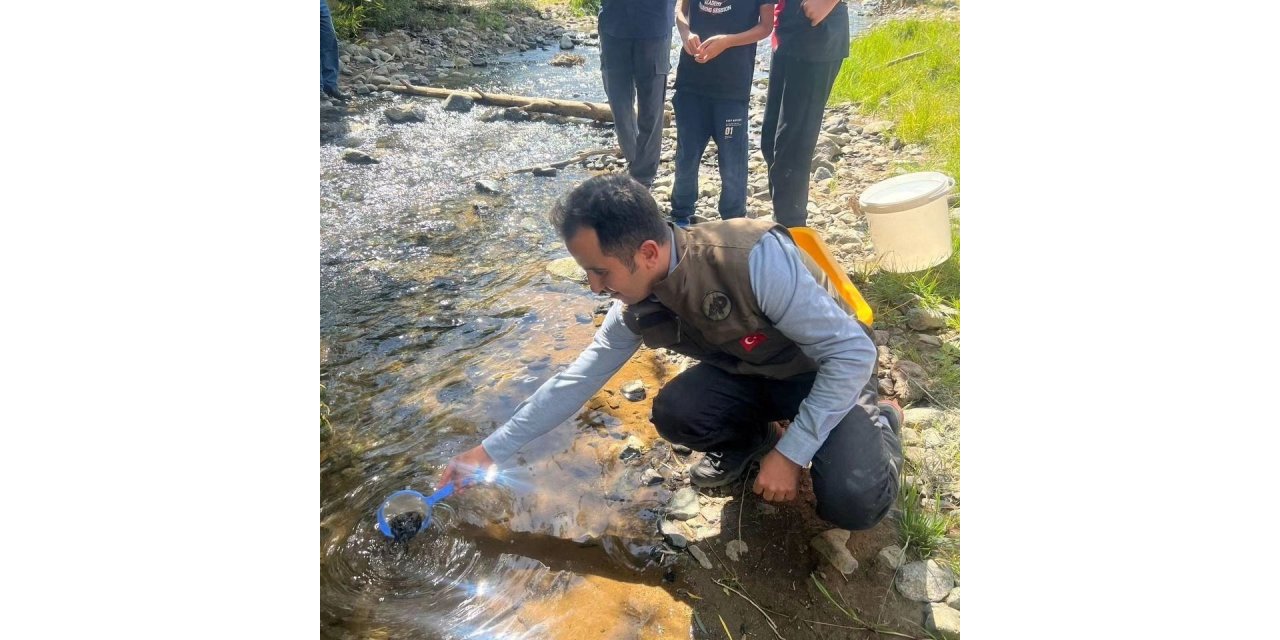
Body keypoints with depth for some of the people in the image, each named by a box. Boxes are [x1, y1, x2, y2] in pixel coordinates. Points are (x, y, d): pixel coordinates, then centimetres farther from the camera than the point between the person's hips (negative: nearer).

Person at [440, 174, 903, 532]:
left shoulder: (755, 257, -37)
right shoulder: (637, 306, -17)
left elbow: (853, 352, -30)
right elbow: (578, 380, -5)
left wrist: (790, 453, -28)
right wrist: (492, 450, -3)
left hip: (829, 372, -4)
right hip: (750, 375, 5)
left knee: (852, 502, -26)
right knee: (673, 412, -25)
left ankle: (877, 424, 9)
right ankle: (745, 440, 10)